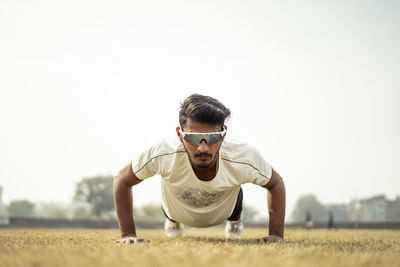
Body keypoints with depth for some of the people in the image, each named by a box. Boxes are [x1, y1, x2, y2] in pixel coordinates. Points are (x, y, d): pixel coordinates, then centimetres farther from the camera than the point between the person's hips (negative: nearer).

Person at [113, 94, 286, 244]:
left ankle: (235, 220, 50)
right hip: (179, 212, 0)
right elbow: (122, 180, -28)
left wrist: (276, 234, -26)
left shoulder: (244, 158, -45)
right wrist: (128, 234, -30)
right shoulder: (162, 155, -47)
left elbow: (276, 183, -22)